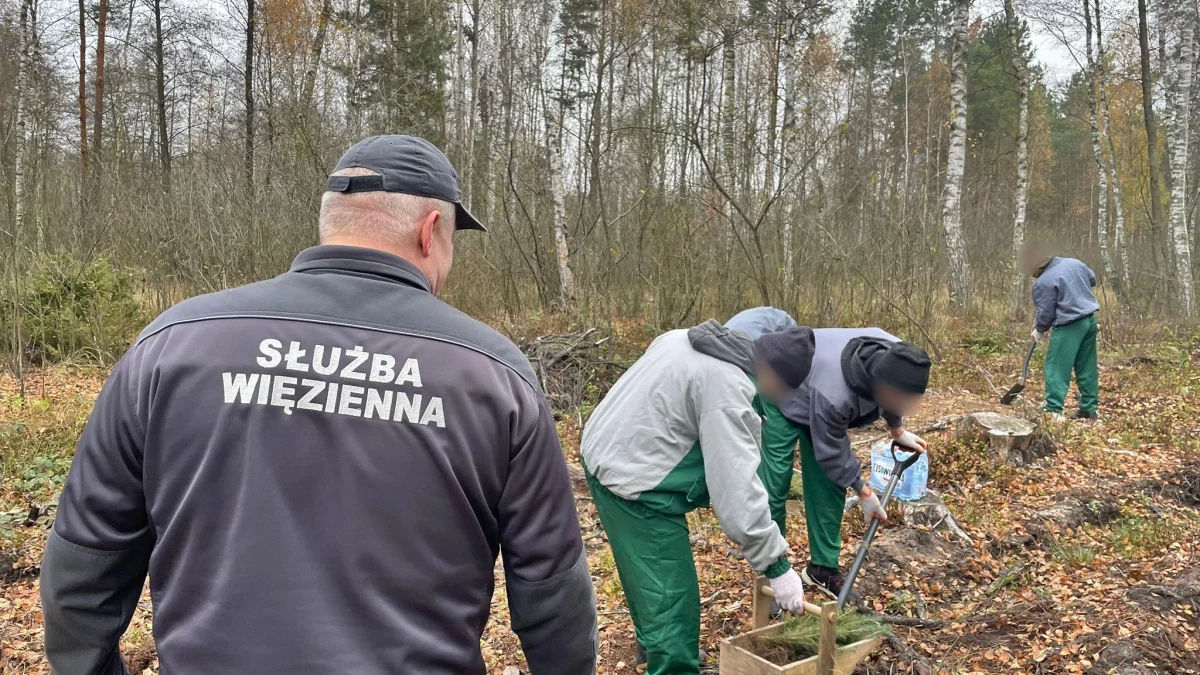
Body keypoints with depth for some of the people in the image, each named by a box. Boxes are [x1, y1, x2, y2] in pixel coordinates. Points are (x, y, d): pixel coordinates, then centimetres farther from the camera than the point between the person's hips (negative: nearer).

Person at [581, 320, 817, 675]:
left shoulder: (690, 340, 6)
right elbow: (738, 488, -25)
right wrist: (776, 565, -18)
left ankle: (652, 644, 49)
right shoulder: (728, 388, -24)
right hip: (634, 482, -11)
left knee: (648, 574, 29)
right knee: (672, 599, -3)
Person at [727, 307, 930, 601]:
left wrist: (897, 430, 9)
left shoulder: (893, 358, -26)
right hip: (780, 398, -7)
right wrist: (863, 491, -13)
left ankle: (824, 568, 17)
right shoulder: (833, 394, -45)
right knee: (774, 488, -9)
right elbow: (832, 452, -25)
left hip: (813, 392, 7)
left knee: (829, 486, 5)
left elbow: (892, 398, 3)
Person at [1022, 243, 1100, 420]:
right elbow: (1092, 279, 25)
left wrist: (1039, 330, 7)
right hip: (1090, 320, 8)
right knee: (1087, 367, 13)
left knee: (1057, 368, -5)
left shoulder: (1043, 282, -15)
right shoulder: (1074, 263, 6)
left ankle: (1054, 409, -11)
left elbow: (1045, 312, -10)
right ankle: (1090, 408, 19)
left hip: (1068, 326, -8)